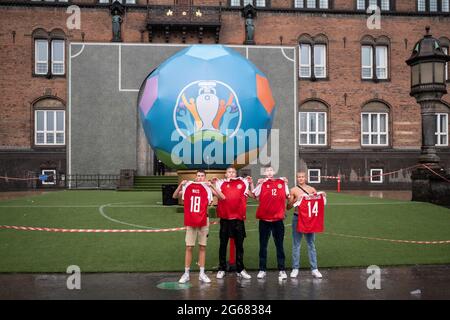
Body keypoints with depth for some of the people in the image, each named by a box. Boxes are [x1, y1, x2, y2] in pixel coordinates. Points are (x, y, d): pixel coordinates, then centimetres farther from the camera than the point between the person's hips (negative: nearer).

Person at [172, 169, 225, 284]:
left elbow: (222, 197, -12)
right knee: (189, 247, 2)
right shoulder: (188, 187, 3)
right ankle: (186, 274, 10)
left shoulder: (208, 188, -2)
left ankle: (202, 274, 14)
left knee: (202, 247, 6)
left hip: (203, 222, 0)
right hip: (190, 222, 0)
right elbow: (175, 196, 4)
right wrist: (180, 185, -10)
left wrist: (212, 186, -19)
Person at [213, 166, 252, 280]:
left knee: (239, 245, 6)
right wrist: (213, 184, -13)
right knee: (223, 244, 6)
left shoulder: (243, 183, 8)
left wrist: (250, 183, 1)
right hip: (225, 218, -1)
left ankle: (240, 269, 15)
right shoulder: (221, 183, 6)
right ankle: (222, 269, 15)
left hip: (238, 218, 1)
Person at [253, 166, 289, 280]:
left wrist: (286, 184, 3)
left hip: (278, 219, 1)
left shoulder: (281, 182, 6)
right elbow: (256, 195, -8)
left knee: (279, 245, 8)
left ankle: (282, 270, 14)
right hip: (264, 219, -1)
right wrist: (259, 184, -14)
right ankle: (262, 270, 15)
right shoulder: (262, 183, 1)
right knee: (263, 245, 7)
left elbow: (288, 196, 11)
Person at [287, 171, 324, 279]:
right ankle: (295, 268, 12)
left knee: (311, 244, 6)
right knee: (296, 244, 4)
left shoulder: (311, 189, 6)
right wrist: (295, 200, -14)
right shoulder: (293, 190, 2)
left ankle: (314, 269, 10)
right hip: (297, 218, -1)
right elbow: (288, 207, 1)